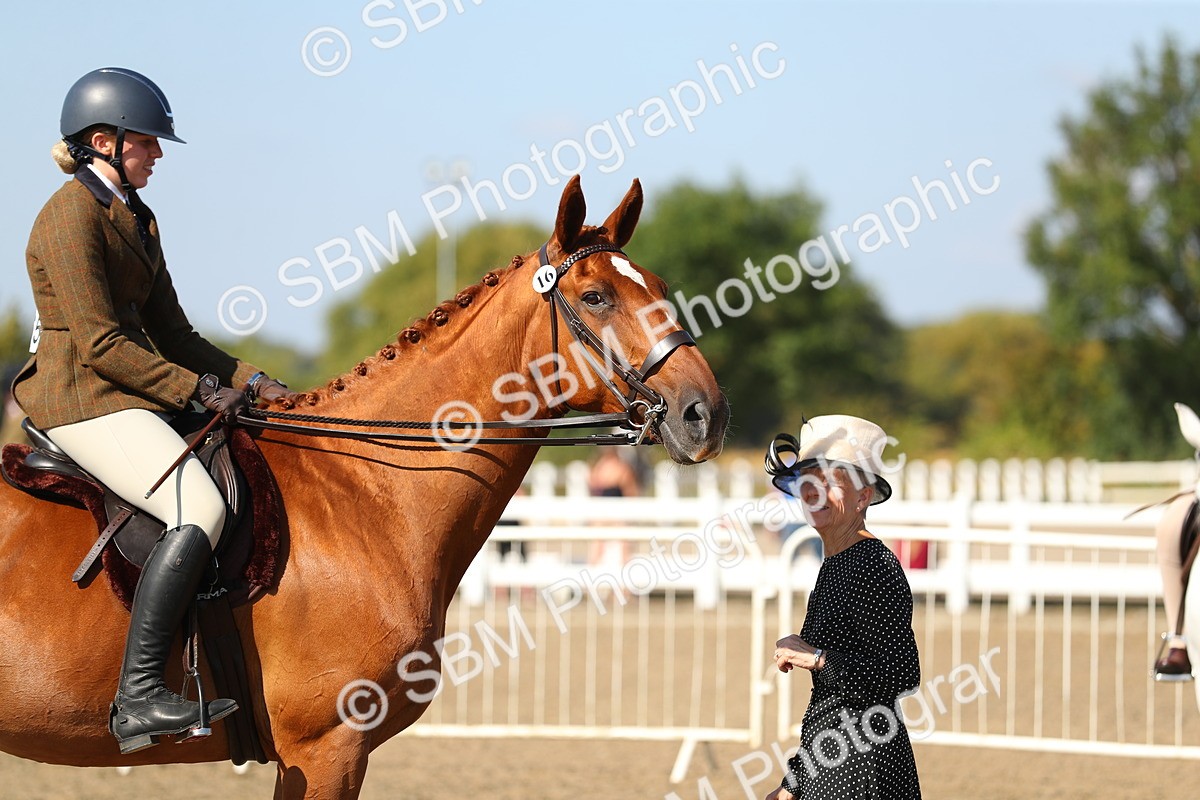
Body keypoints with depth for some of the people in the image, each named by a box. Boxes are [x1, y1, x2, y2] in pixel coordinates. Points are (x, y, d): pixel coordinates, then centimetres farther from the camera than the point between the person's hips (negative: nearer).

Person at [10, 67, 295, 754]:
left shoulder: (136, 218, 18)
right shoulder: (72, 215, -13)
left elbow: (171, 333, 20)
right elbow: (101, 343, -19)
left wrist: (249, 380, 9)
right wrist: (199, 389, -16)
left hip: (125, 394, 11)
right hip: (82, 398, -11)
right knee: (201, 510, -26)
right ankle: (138, 697, -32)